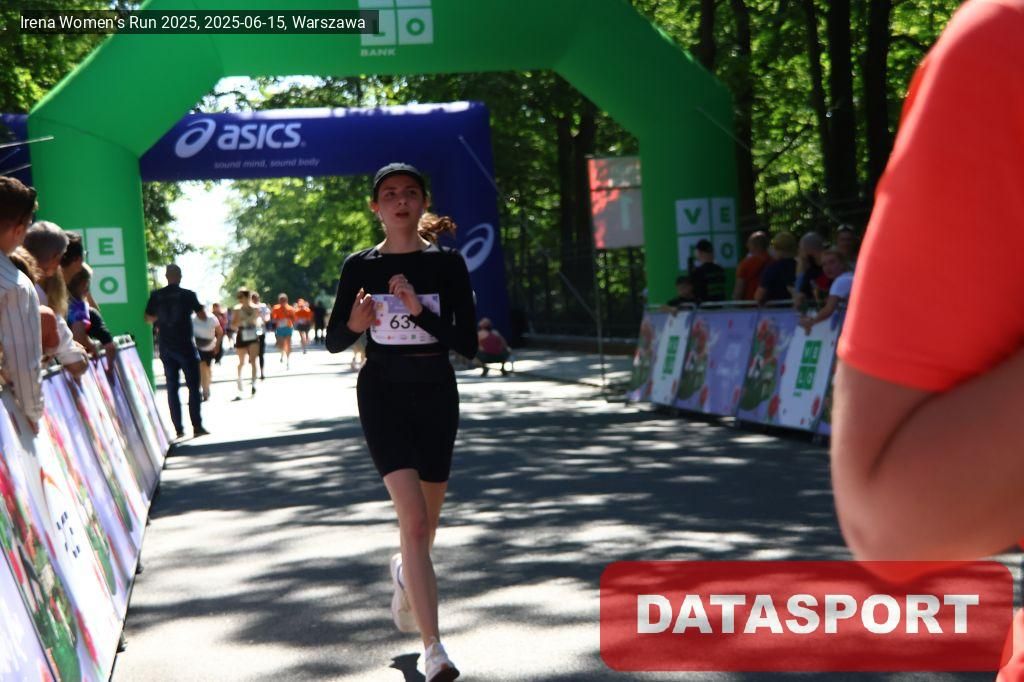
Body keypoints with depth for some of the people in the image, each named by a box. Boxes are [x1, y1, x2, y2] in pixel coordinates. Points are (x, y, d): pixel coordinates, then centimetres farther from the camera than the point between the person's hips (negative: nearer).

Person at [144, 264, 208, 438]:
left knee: (172, 388, 8)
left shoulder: (156, 296, 1)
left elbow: (148, 318, 10)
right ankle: (197, 426, -3)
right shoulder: (188, 295, -7)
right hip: (185, 346, -3)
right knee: (193, 387, 1)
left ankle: (178, 428, 5)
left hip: (166, 347, 3)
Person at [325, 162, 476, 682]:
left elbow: (468, 344, -9)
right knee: (413, 519, -17)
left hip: (436, 395, 2)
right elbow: (334, 342, 5)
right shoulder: (360, 266, -2)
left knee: (425, 525, 13)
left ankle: (404, 575, 50)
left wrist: (419, 311, -22)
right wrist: (355, 324, -17)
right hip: (382, 395, -2)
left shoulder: (446, 262, -3)